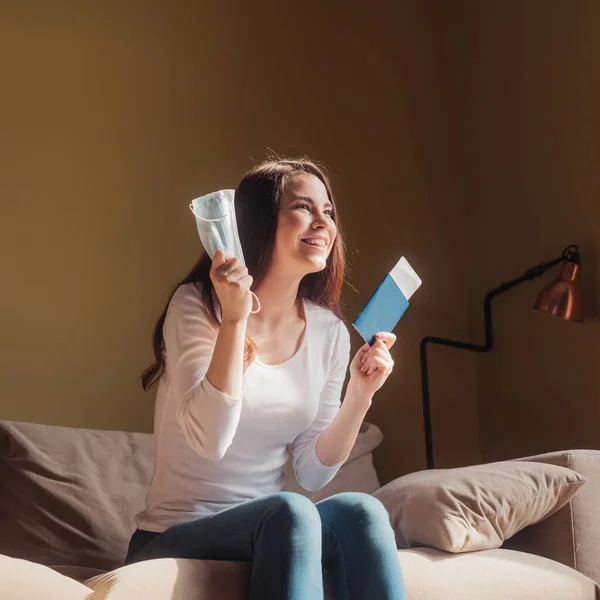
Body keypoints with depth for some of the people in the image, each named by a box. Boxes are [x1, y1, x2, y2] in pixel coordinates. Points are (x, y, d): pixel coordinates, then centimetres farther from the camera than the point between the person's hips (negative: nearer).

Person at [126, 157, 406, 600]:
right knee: (289, 512, -34)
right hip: (176, 539, -4)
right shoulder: (197, 304, -11)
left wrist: (360, 395, -8)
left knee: (360, 511, -27)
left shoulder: (329, 332, 3)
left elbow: (312, 472, 6)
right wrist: (235, 318, -29)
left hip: (272, 527, 5)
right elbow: (210, 440, -25)